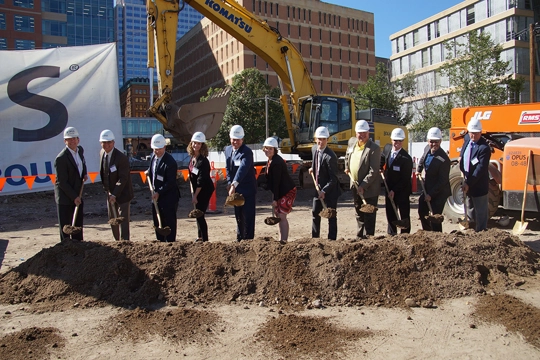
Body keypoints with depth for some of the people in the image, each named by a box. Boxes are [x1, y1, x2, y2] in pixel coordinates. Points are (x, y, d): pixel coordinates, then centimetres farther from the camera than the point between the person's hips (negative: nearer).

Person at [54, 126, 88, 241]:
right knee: (65, 226, 3)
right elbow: (62, 182, -18)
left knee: (78, 225, 16)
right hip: (65, 197, -7)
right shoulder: (61, 158, -21)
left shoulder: (80, 150, 2)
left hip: (78, 194, 8)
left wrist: (84, 174, 6)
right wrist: (74, 197, -17)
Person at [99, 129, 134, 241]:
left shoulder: (122, 157, -21)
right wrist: (107, 189, 7)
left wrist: (114, 195, -24)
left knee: (123, 220, -5)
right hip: (110, 193, 8)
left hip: (122, 194, -8)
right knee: (112, 220, 16)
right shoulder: (102, 153, 2)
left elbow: (123, 179, -21)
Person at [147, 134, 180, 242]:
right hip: (156, 196, 9)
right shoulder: (153, 156, 6)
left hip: (168, 197, -8)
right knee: (157, 223, 16)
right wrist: (149, 172, 7)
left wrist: (158, 193, -20)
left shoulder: (170, 162, -20)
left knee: (169, 223, 1)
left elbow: (171, 182, -20)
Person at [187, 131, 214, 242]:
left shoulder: (203, 161, -19)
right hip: (196, 190, 8)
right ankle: (200, 236, 29)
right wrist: (192, 193, 8)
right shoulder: (192, 158, 5)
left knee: (200, 214, -7)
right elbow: (191, 176, 11)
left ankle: (205, 239, 3)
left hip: (205, 190, -8)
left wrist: (195, 195, -18)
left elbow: (201, 180, -21)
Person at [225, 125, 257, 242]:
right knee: (238, 216, 16)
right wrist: (229, 183, 0)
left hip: (247, 189, -7)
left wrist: (234, 184, -43)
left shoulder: (247, 152, -16)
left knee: (248, 216, -4)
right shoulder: (227, 150, 8)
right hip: (235, 189, 7)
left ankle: (248, 239, 3)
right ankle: (240, 239, 27)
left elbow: (242, 169, -31)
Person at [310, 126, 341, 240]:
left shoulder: (330, 156, -23)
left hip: (330, 190, -8)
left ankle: (332, 239, 11)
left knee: (331, 216, 1)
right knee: (315, 213, 16)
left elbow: (333, 178, -22)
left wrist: (324, 191, -26)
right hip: (318, 188, 8)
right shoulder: (314, 149, 1)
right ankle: (315, 237, 29)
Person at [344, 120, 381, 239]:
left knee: (369, 215, 0)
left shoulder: (374, 148, -17)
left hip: (369, 189, -7)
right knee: (359, 214, 17)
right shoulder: (352, 142, 3)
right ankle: (359, 236, 28)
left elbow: (373, 171, -21)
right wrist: (347, 167, 20)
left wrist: (363, 186, -23)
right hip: (355, 186, 7)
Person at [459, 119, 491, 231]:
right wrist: (461, 156, 13)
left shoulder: (484, 148, -21)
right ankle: (474, 228, 39)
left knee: (481, 211, 3)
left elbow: (480, 169, -25)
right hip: (468, 181, 8)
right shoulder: (467, 138, 2)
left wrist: (469, 183, -28)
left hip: (479, 184, -8)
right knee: (470, 209, 22)